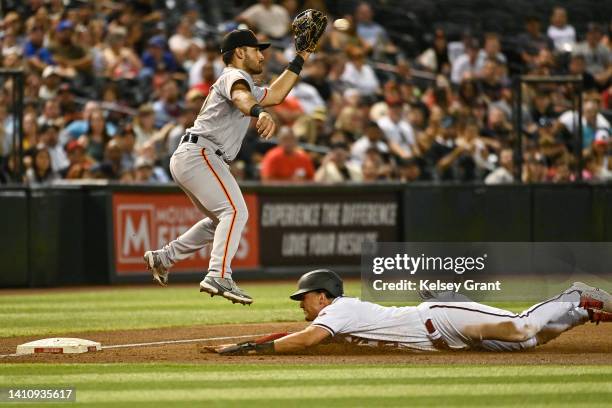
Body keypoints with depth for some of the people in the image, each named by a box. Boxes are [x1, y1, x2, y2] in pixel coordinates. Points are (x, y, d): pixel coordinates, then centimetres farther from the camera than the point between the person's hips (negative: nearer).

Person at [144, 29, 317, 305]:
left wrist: (299, 60, 31)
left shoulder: (240, 81, 26)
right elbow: (241, 97, -30)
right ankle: (219, 277, -35)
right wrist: (260, 113, -51)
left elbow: (275, 95, 35)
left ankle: (163, 258, 25)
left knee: (222, 220, 22)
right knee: (235, 211, -22)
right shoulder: (234, 76, -6)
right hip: (199, 155, -11)